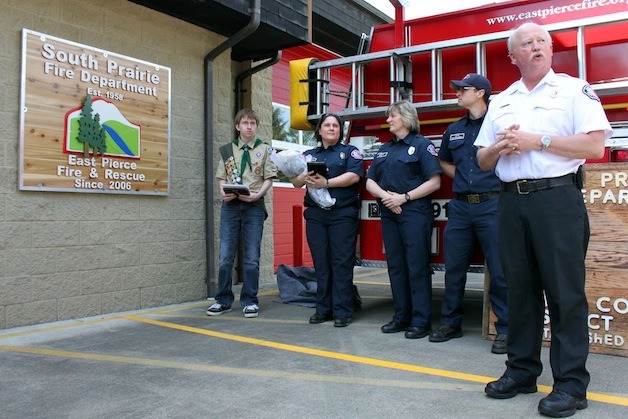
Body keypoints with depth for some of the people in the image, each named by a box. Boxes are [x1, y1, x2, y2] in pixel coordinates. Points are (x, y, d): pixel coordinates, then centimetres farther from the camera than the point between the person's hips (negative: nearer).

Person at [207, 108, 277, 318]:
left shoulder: (265, 149, 8)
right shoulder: (227, 150, 13)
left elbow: (269, 178, 2)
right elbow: (221, 177, 11)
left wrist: (257, 194, -14)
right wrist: (223, 193, -10)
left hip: (254, 206, -1)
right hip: (230, 205, 2)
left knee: (251, 257, 0)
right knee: (225, 255, 2)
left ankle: (249, 300, 12)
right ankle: (223, 300, 14)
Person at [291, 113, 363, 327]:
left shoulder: (350, 151, 9)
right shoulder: (309, 155, 18)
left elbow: (353, 176, -9)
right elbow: (295, 182, 9)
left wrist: (327, 183, -19)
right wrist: (304, 178, -15)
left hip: (342, 214, -3)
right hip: (315, 214, 3)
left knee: (342, 263, -5)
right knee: (321, 262, 5)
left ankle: (342, 311, 1)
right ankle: (323, 309, 14)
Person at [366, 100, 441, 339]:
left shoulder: (421, 145, -1)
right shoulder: (385, 149, 19)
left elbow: (434, 182, -9)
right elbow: (370, 182, 13)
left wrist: (404, 197, -15)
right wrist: (385, 194, -7)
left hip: (415, 212, -6)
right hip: (389, 213, 6)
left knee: (417, 266, -5)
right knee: (396, 266, 8)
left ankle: (421, 321, 2)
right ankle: (401, 317, 17)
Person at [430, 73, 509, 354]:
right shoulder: (454, 130, 15)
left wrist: (498, 181, -5)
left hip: (491, 205, -5)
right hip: (460, 207, 6)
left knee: (499, 271, -1)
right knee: (453, 268, 9)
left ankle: (505, 329, 10)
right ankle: (450, 323, 22)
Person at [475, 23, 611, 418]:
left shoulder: (574, 89, 4)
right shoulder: (501, 102, 19)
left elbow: (595, 145, -8)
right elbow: (483, 160, 18)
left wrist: (537, 140, -12)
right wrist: (499, 147, -4)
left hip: (557, 197, -4)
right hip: (512, 202, 5)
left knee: (565, 291, -3)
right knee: (520, 288, 9)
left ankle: (571, 383, 6)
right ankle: (522, 371, 20)